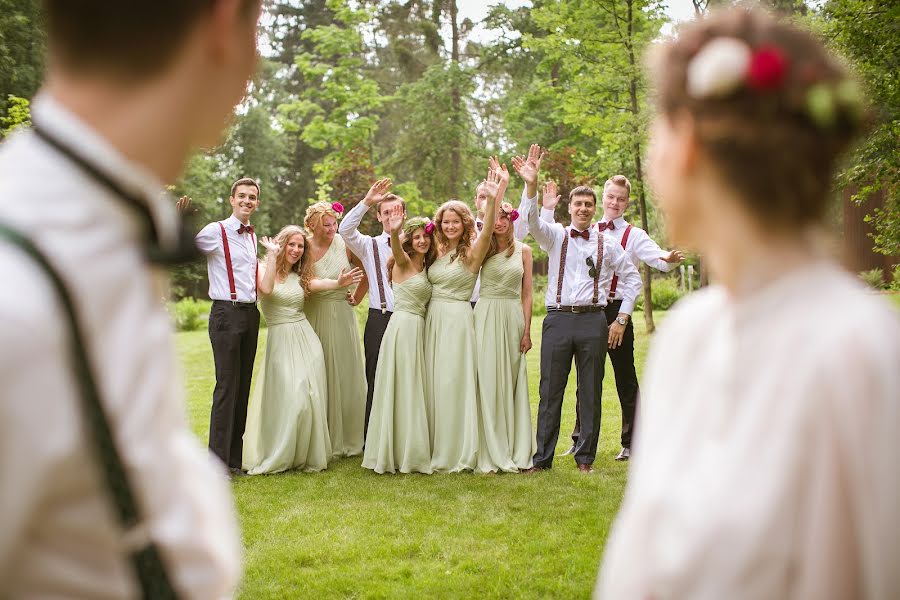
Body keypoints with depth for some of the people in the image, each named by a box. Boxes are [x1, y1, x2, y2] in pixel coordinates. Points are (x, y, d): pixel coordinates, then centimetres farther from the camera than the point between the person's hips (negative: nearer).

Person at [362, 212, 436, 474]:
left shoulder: (426, 267, 17)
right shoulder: (403, 262, -6)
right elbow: (397, 250, -30)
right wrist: (393, 233, -49)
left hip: (419, 330, 7)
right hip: (402, 326, -7)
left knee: (414, 391, 10)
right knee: (400, 390, -4)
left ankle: (411, 451, 17)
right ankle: (394, 453, 4)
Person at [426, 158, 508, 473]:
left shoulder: (471, 253, -6)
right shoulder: (439, 252, 13)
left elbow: (487, 231, -26)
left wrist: (493, 198, -39)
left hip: (457, 320, -6)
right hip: (433, 319, 6)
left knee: (453, 384, -3)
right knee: (433, 385, 10)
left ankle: (457, 453, 8)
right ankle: (437, 450, 20)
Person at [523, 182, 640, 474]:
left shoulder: (607, 243, 10)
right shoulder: (556, 236, 9)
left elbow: (632, 278, 14)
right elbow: (532, 222, -10)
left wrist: (622, 319, 7)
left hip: (593, 321, 0)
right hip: (558, 319, 0)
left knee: (590, 392, 5)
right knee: (550, 391, 3)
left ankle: (585, 458, 15)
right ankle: (542, 458, 9)